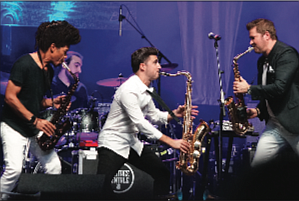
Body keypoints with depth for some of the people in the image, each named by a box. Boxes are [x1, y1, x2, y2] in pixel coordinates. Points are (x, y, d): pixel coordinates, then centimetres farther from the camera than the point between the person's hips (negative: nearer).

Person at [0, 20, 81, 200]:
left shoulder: (49, 70, 10)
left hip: (34, 129, 8)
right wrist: (34, 120, -20)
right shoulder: (25, 64, -17)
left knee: (54, 166, 1)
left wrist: (52, 102, -1)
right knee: (14, 169, -21)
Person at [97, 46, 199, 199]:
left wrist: (174, 114, -2)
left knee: (162, 173, 9)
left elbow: (153, 115, 18)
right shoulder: (129, 89, -22)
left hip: (133, 142, 10)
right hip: (113, 143, -10)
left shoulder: (147, 89, 10)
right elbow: (140, 123, -27)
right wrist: (171, 142, -27)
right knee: (101, 186, -22)